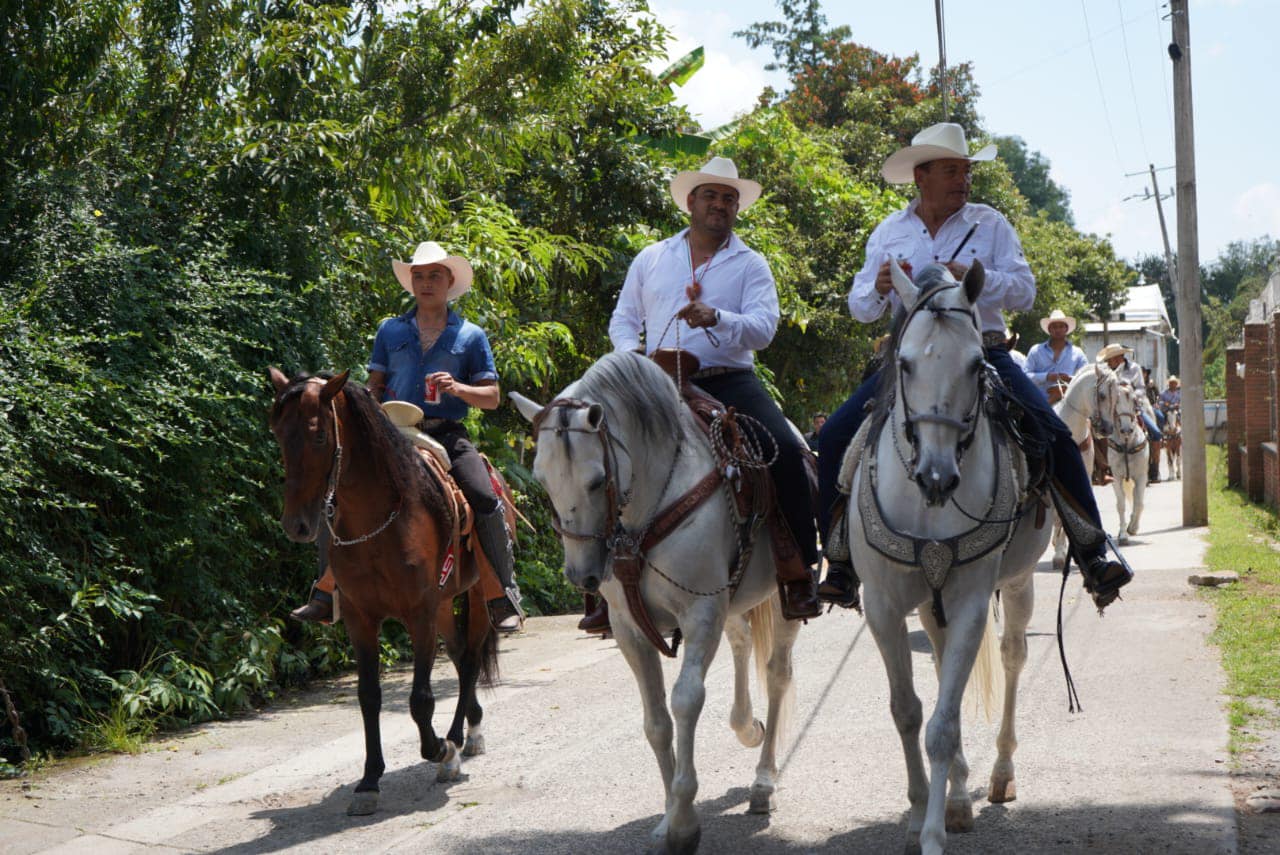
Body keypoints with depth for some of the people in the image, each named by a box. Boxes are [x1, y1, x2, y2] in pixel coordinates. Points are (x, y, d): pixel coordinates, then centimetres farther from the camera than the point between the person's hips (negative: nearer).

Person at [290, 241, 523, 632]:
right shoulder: (390, 330, 14)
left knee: (486, 500, -23)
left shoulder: (470, 336, 8)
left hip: (447, 435, -2)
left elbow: (492, 397, 7)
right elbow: (376, 385, 18)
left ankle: (505, 599, -12)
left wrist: (457, 388, -11)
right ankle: (326, 592, -2)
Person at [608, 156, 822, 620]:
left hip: (728, 381, -2)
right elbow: (623, 319, 20)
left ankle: (799, 570, -16)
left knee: (787, 452, -24)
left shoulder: (751, 264, 9)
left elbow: (764, 328, -5)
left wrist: (717, 318, -24)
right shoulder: (651, 259, 17)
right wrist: (632, 356, -3)